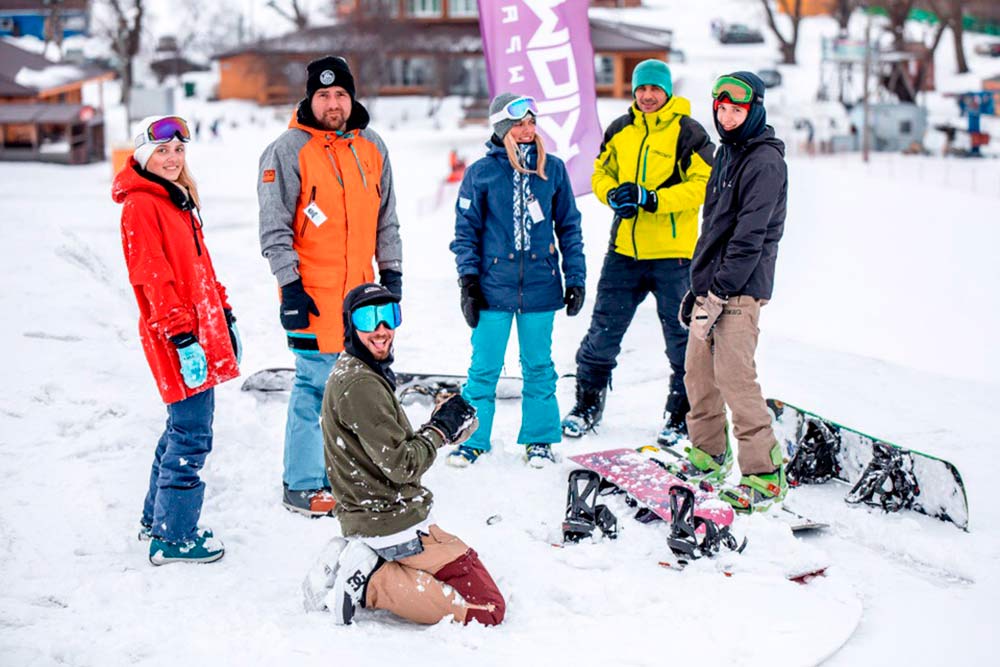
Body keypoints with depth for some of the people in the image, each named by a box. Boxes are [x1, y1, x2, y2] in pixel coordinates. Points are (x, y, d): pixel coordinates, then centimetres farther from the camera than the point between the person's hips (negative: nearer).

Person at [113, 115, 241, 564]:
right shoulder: (140, 206, -12)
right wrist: (182, 334, -22)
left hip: (202, 327, 10)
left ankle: (157, 519, 30)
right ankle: (173, 539, 1)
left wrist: (224, 315, 22)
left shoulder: (179, 200, 18)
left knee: (183, 429, 18)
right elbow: (152, 278, -18)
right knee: (191, 435, -7)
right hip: (175, 338, -10)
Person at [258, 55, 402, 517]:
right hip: (314, 295, -6)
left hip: (361, 291, 6)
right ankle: (301, 486, 7)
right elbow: (274, 226, -9)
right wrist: (290, 285, -13)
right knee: (314, 386, -4)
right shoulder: (289, 150, -7)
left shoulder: (372, 148, 11)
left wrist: (392, 272, 13)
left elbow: (386, 218, 19)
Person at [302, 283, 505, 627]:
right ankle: (371, 585, -9)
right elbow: (402, 466, -22)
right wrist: (440, 429, -6)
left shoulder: (350, 371, 11)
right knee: (487, 608, -7)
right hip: (395, 525, -10)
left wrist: (439, 427, 2)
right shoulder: (361, 386, -22)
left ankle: (366, 566, 9)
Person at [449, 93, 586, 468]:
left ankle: (539, 439, 21)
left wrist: (576, 278, 8)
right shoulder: (481, 172, -1)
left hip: (541, 286, 2)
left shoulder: (552, 169, 5)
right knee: (484, 367, 3)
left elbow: (569, 226, 11)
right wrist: (468, 279, -5)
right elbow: (466, 229, 3)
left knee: (539, 366, 9)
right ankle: (472, 439, 15)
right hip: (494, 288, -1)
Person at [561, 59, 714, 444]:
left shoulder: (687, 132, -4)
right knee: (604, 329, 8)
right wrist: (613, 194, -5)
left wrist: (653, 199, -21)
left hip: (672, 252, -4)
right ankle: (588, 404, 22)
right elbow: (601, 173, 18)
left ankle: (682, 413, 18)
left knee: (681, 336, 4)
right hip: (624, 249, 4)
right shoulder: (620, 130, 11)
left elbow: (703, 184, -12)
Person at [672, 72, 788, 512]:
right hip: (711, 284, 9)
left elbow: (749, 237, -19)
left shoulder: (765, 161, -13)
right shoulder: (727, 153, 16)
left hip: (740, 290, -9)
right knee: (698, 372, 13)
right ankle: (708, 456, 28)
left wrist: (718, 295, -20)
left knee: (735, 378, -12)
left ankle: (765, 476, -6)